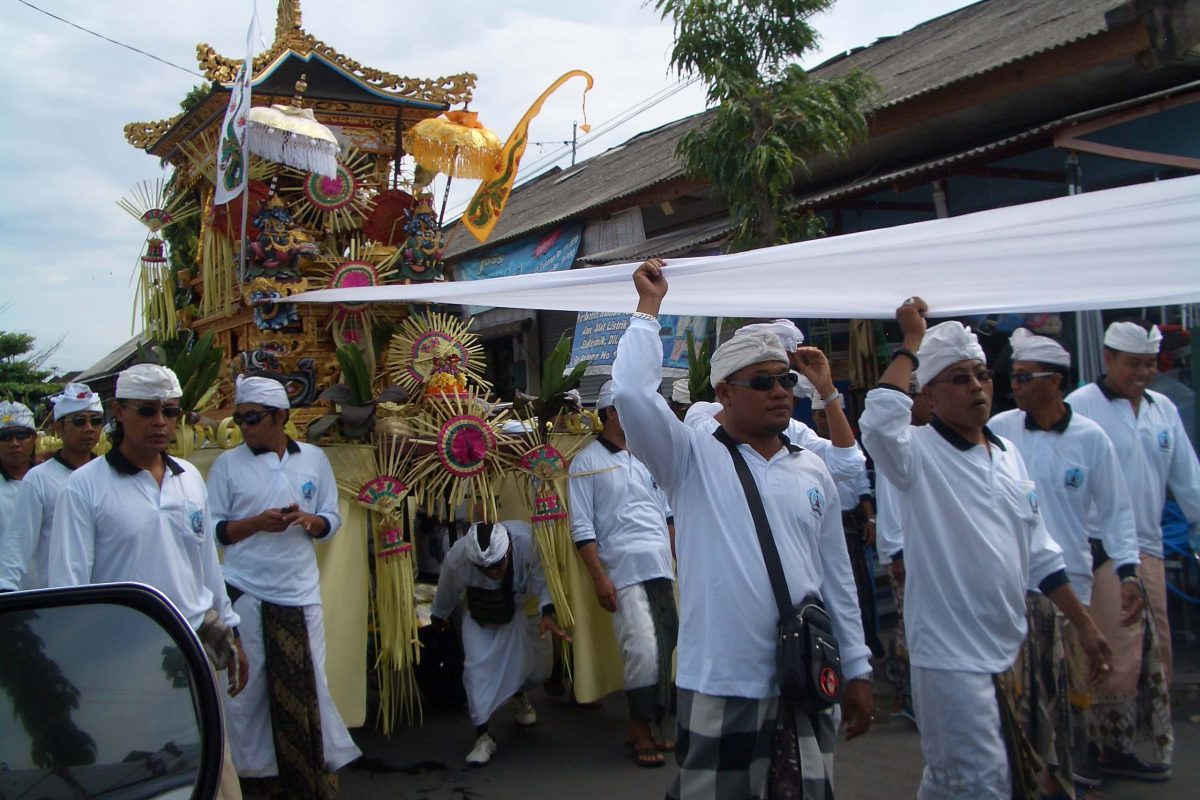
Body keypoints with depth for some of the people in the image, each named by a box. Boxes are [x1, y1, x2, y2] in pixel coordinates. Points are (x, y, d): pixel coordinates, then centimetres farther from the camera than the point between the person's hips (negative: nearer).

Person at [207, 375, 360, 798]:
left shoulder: (314, 459, 5)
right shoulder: (227, 464, 0)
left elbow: (332, 519, 9)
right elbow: (212, 529, 0)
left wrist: (308, 520, -13)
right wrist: (257, 523, -16)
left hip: (300, 590, 1)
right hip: (245, 592, -1)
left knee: (308, 683, 5)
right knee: (247, 684, 6)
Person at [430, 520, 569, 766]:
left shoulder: (526, 540, -41)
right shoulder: (456, 558, -36)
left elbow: (542, 578, -30)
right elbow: (446, 593, -14)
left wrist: (547, 612, -47)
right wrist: (439, 617, 5)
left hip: (512, 612, 1)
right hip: (478, 620, -1)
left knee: (536, 670, 5)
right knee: (476, 667, -19)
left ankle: (519, 695, 41)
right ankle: (483, 736, -7)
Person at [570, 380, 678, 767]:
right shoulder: (586, 463, -1)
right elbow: (582, 527, -4)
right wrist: (598, 578, -11)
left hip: (662, 568, 6)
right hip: (623, 571, -6)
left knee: (663, 648, 7)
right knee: (644, 651, -11)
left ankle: (648, 725, 22)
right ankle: (641, 729, 7)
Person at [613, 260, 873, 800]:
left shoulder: (813, 471, 9)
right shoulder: (693, 459, -4)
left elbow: (836, 575, 13)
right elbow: (632, 390, -20)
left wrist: (857, 669, 13)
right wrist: (649, 305, -9)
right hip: (721, 686, -4)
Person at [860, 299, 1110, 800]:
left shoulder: (1009, 456, 12)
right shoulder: (921, 454, -10)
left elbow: (1039, 553, 17)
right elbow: (880, 419, -34)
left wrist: (1084, 624, 16)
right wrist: (912, 341, -23)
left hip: (1006, 652, 7)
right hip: (950, 655, -7)